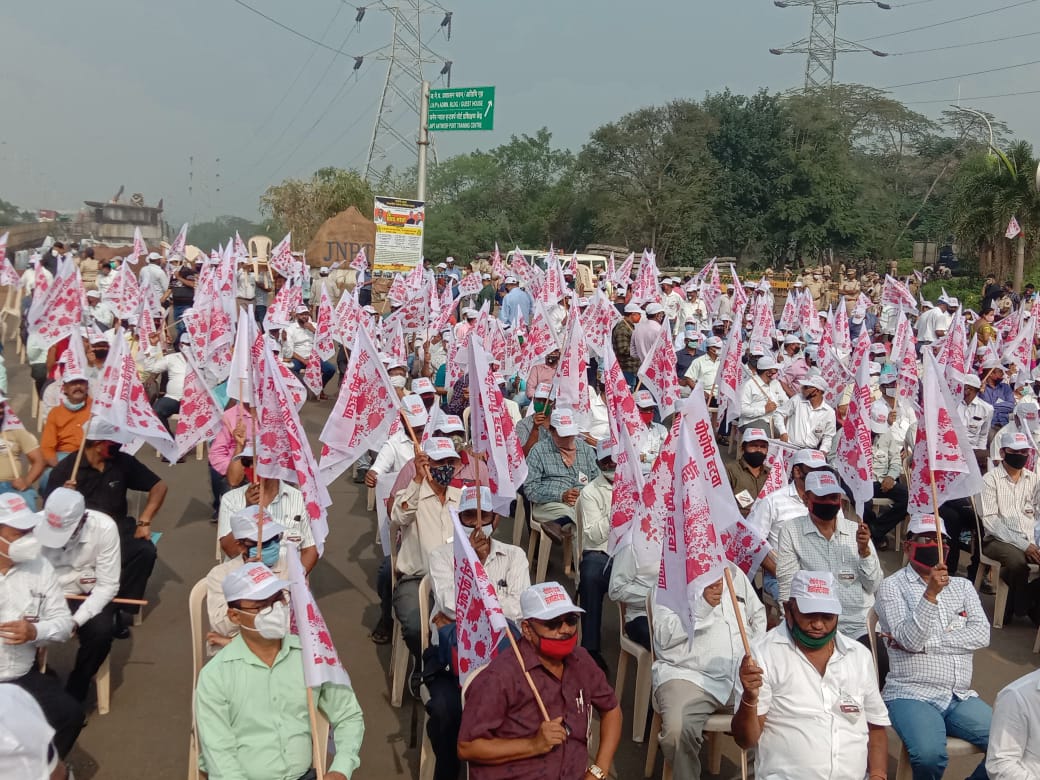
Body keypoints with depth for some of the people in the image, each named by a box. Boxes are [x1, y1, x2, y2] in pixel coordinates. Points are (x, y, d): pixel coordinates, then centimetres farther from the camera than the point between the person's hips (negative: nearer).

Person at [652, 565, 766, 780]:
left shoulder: (733, 572, 17)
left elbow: (758, 617, 27)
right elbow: (665, 637, -10)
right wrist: (703, 605, -19)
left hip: (743, 674, 5)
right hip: (688, 675, -5)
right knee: (677, 730, -33)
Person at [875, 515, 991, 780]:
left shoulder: (962, 586, 17)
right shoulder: (892, 586, 2)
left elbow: (981, 635, 0)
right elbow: (909, 640, -12)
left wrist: (926, 643, -10)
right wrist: (930, 594, -23)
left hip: (961, 697, 5)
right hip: (912, 696, -4)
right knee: (930, 755, -32)